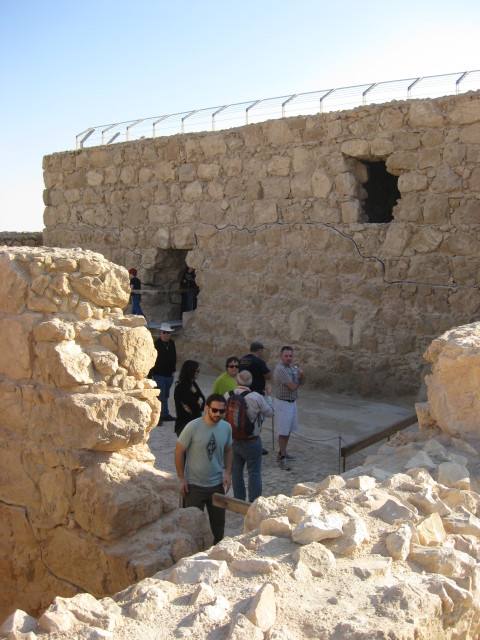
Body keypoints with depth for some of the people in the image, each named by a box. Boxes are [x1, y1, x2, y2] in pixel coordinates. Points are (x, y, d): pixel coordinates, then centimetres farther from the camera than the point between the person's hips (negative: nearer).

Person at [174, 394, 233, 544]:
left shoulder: (226, 427, -2)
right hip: (194, 486, -4)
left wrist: (228, 473, 0)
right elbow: (179, 452, -9)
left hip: (217, 484, 4)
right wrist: (182, 479, -9)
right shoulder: (193, 427, -17)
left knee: (219, 523, 16)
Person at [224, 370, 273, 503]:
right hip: (251, 441, -4)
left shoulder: (228, 395, -10)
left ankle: (239, 501, 29)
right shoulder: (256, 397, -20)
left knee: (236, 471, 18)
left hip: (233, 440, 4)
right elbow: (269, 412, -6)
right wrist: (268, 395, 10)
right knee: (254, 473, 8)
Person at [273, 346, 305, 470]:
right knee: (283, 432, -3)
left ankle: (283, 453, 29)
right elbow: (292, 387, -24)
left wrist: (301, 374, -14)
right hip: (283, 403, -9)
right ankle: (283, 458, 4)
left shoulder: (292, 367, 8)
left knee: (288, 430, 17)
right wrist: (298, 382, -2)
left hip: (292, 402, 9)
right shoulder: (280, 369, -20)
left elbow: (302, 382, 7)